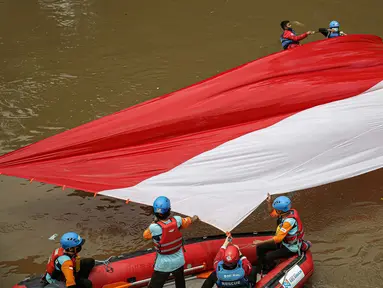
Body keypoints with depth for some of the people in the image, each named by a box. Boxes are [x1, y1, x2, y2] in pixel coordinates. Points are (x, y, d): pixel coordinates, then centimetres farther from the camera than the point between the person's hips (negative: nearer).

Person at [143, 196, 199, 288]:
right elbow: (188, 221, 8)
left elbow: (146, 235, -5)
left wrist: (154, 222, 0)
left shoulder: (154, 227, -28)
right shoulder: (177, 220, -17)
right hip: (179, 261, 4)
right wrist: (193, 218, 30)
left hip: (164, 264, -4)